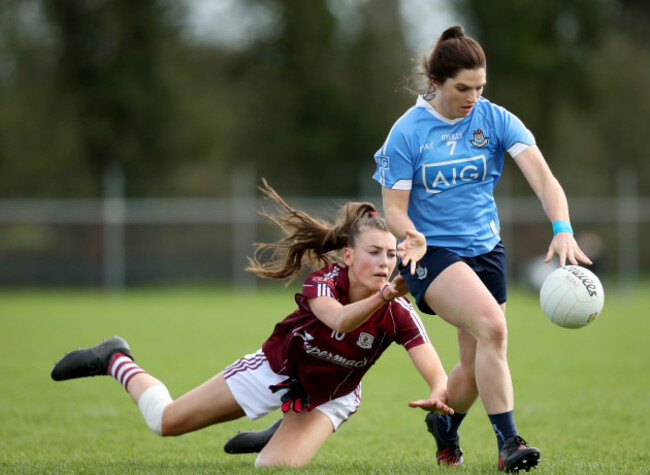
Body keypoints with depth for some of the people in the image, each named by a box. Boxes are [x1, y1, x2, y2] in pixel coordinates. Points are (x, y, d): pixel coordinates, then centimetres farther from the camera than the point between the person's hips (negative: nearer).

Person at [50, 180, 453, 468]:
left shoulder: (398, 313, -28)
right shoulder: (325, 280, -31)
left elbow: (436, 371, -38)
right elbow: (340, 320, -54)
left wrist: (438, 393, -62)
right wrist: (381, 297, -73)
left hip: (329, 397, 2)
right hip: (279, 368, -1)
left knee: (275, 467, -19)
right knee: (166, 421, 3)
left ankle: (288, 432, 20)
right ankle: (115, 360, 33)